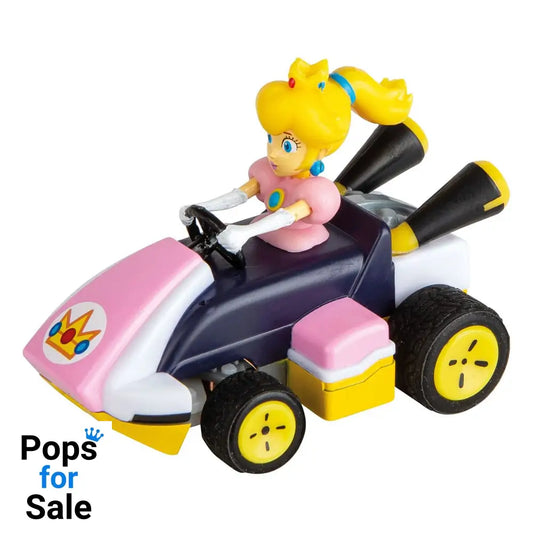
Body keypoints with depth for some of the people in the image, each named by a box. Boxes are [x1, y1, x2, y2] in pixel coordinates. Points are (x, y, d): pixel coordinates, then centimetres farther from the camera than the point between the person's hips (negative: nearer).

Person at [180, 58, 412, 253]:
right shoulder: (268, 174, -1)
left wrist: (243, 233, -60)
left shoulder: (313, 193, -28)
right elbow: (238, 195, 2)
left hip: (298, 247, -7)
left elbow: (286, 217, -43)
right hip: (266, 236, 7)